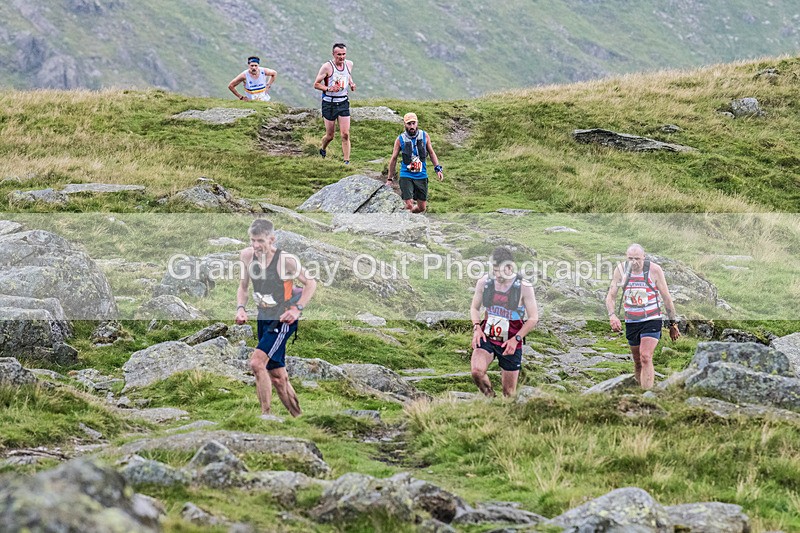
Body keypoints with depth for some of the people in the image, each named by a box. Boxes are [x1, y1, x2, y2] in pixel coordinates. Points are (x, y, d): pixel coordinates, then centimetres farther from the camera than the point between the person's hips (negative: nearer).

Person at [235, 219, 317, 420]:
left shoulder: (286, 260, -18)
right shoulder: (247, 256, -2)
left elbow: (311, 283, -7)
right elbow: (243, 287, 12)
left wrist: (297, 309, -16)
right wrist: (240, 308, -5)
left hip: (283, 320, -7)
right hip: (264, 320, 7)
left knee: (257, 362, -23)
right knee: (277, 377, 11)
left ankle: (266, 414, -17)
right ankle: (299, 417, 23)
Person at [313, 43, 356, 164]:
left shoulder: (349, 64, 2)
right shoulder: (327, 66, -14)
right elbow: (316, 84, -8)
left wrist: (351, 84, 5)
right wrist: (329, 89, -24)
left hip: (343, 103, 3)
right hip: (329, 103, -3)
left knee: (345, 135, -6)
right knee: (330, 136, 7)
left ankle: (347, 161, -2)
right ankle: (323, 149, 39)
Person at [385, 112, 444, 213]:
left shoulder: (424, 136, -1)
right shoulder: (400, 140, -6)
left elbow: (431, 153, 11)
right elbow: (393, 159, 3)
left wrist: (438, 169, 1)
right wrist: (390, 179, 6)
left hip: (421, 176, 3)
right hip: (406, 176, -3)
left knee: (422, 207, 7)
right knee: (409, 206, -15)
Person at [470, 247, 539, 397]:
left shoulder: (524, 287, -11)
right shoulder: (484, 282, -2)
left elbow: (533, 318, -6)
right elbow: (474, 308, 13)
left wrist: (516, 339, -18)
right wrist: (476, 327, -7)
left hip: (510, 344, -1)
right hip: (487, 338, 2)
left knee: (509, 393, 4)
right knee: (477, 371, -26)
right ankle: (490, 399, 2)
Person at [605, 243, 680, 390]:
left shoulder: (654, 270, -10)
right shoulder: (621, 270, -2)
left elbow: (667, 298, -1)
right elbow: (611, 296, 2)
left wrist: (673, 324, 2)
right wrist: (612, 315, -17)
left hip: (651, 320, -4)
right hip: (631, 322, 4)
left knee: (646, 358, -20)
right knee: (637, 362, 12)